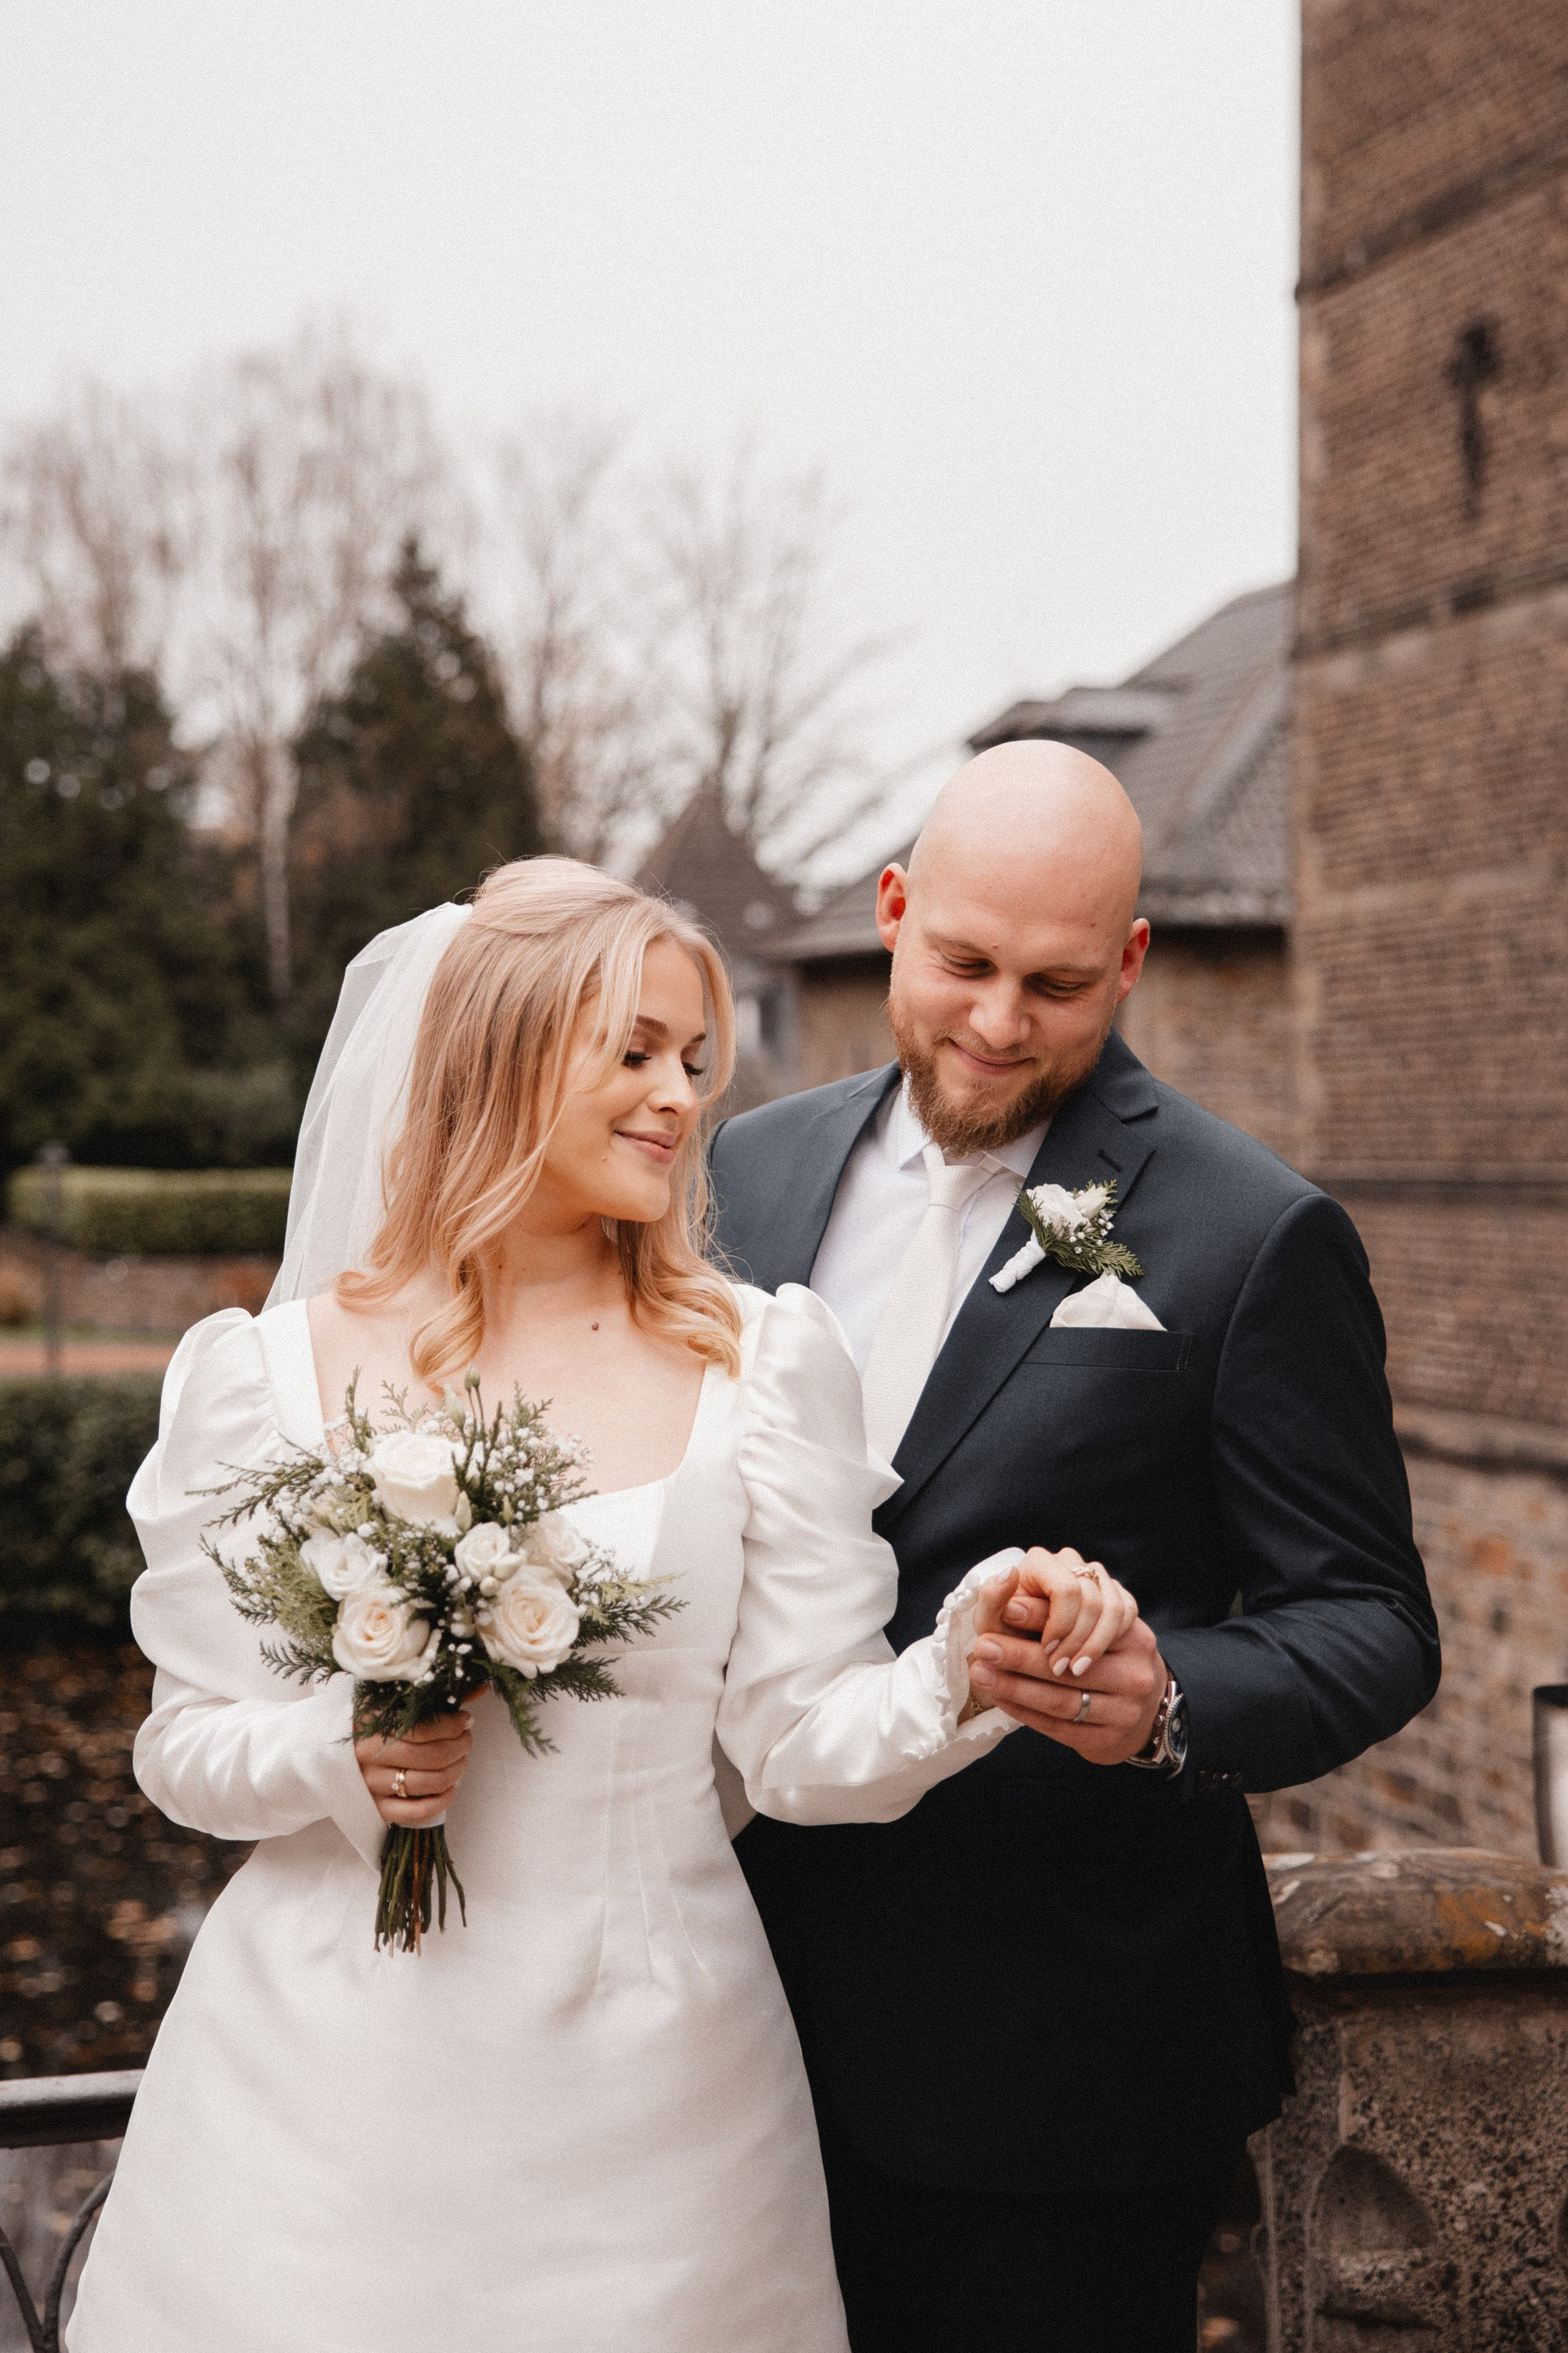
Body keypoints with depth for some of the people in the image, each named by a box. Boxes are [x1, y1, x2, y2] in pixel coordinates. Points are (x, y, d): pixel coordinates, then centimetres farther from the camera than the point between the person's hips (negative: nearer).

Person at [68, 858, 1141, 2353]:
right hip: (331, 2078, 0)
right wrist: (337, 1758, -16)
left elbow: (809, 1739, -5)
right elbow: (186, 1741, 4)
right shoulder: (265, 1371, -2)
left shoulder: (762, 1363, -1)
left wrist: (961, 1661, -25)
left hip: (640, 2079, 1)